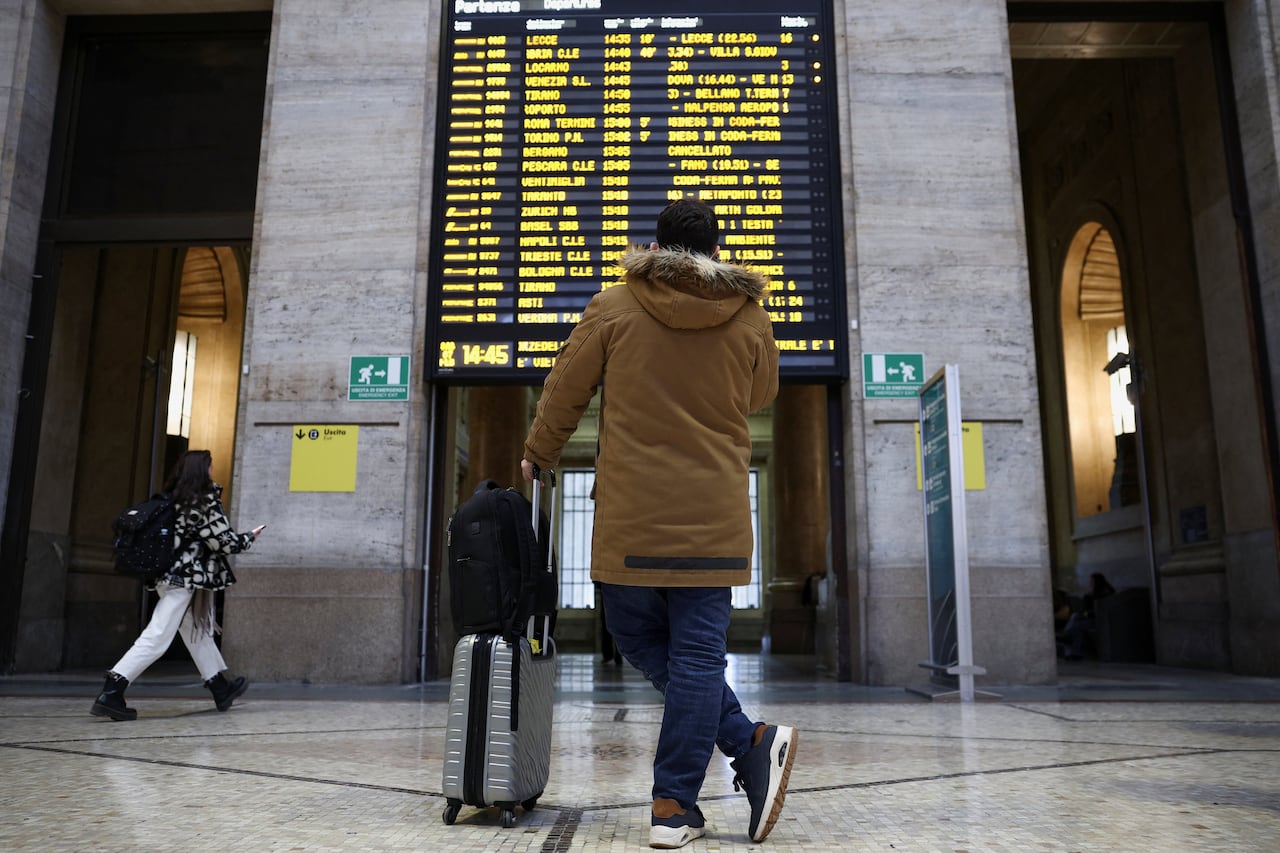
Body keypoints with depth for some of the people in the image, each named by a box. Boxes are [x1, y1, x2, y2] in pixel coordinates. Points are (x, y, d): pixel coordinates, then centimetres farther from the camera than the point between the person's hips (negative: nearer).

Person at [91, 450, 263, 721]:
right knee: (156, 639, -9)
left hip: (168, 574, 9)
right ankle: (110, 694, -13)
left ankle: (221, 688, 30)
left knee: (198, 631, 18)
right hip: (183, 579, -9)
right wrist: (249, 538, 6)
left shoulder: (171, 499, 8)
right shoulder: (204, 502, -13)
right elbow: (223, 540, -11)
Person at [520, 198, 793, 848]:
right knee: (697, 649, 5)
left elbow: (563, 393, 6)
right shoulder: (749, 318, 5)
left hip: (631, 514, -1)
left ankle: (749, 742, 7)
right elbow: (761, 395, 20)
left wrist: (537, 456, 23)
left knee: (635, 630, 14)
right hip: (714, 518, 2)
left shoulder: (613, 308, 0)